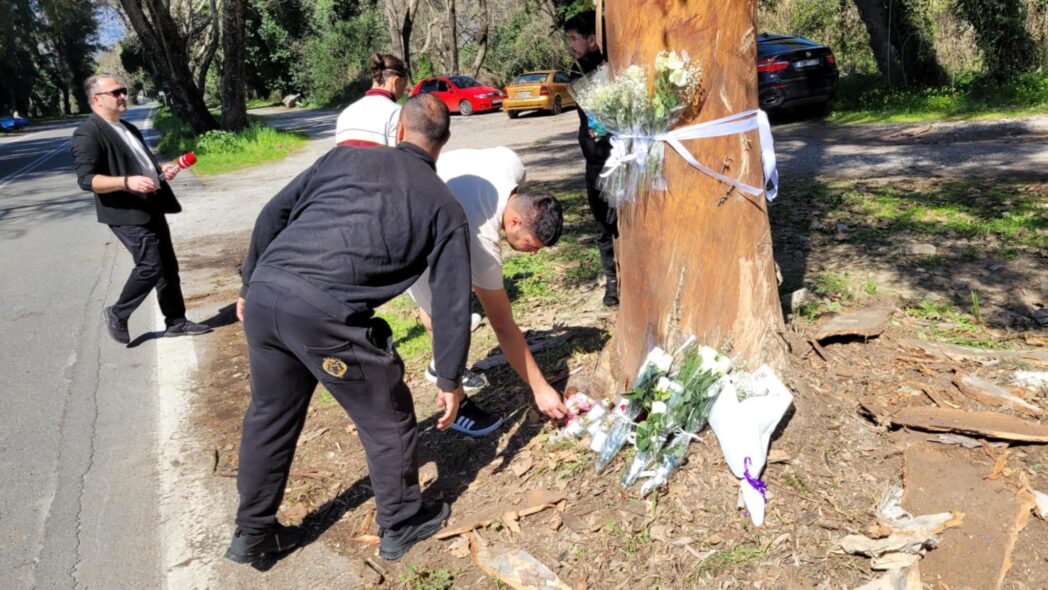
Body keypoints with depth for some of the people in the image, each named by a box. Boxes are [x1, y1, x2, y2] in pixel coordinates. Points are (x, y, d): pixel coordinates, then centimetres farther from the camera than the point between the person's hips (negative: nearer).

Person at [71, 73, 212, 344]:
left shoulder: (129, 128, 19)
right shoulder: (87, 134, -10)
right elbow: (86, 179, -19)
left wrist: (161, 170, 8)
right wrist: (127, 182, -31)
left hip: (152, 207, 9)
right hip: (126, 212, -9)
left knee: (168, 266, 9)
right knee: (150, 266, -13)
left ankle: (176, 322, 17)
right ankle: (117, 314, 8)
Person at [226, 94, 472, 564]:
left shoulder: (346, 156, 16)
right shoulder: (444, 205, 9)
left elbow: (273, 215, 15)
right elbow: (452, 301, 7)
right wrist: (450, 379, 15)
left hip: (265, 294, 5)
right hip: (326, 315, -5)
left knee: (269, 416, 23)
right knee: (387, 420, 17)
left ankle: (252, 533, 40)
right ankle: (401, 525, 35)